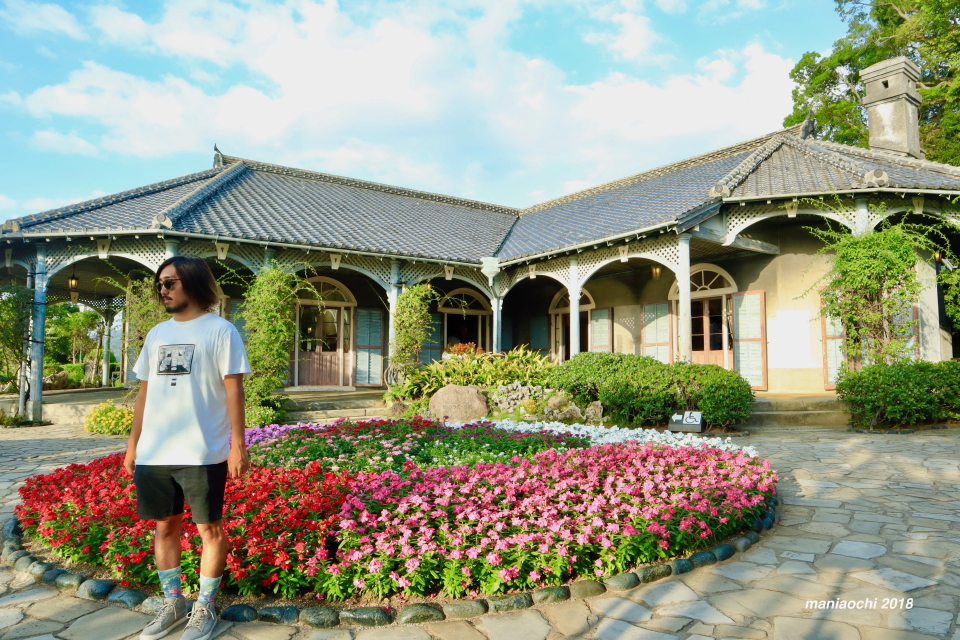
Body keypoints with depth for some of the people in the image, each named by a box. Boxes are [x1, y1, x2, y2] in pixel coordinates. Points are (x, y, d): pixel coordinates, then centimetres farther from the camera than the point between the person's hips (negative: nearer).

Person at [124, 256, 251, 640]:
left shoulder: (219, 330, -4)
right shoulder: (156, 334, 13)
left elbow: (233, 390, -8)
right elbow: (145, 392, 16)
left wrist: (238, 443, -12)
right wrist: (133, 443, 13)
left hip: (203, 454, -5)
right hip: (154, 454, 6)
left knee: (210, 528, 4)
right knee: (165, 525, 14)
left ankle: (204, 608, 19)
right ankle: (172, 602, 30)